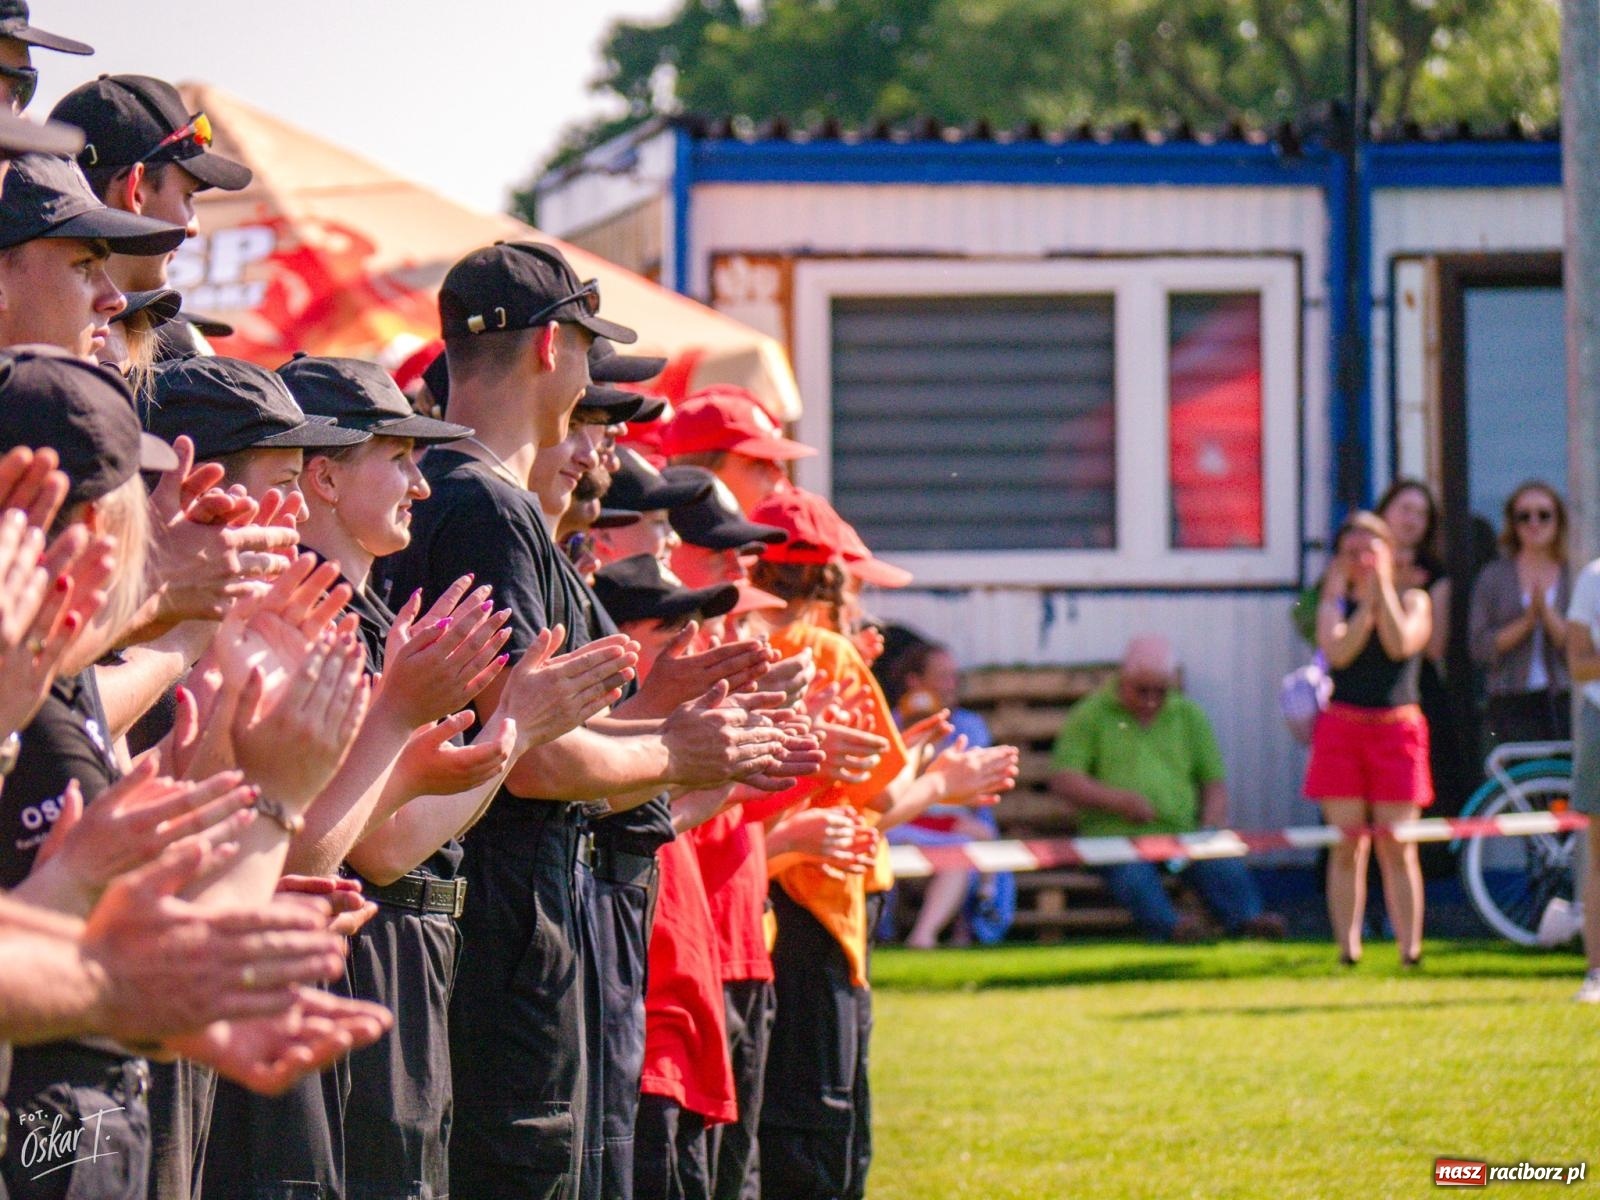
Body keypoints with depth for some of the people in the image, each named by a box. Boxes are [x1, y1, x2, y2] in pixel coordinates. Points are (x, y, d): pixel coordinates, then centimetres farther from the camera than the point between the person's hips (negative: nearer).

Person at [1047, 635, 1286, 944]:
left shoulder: (1188, 715, 23)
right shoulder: (1092, 715, 12)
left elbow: (1215, 782, 21)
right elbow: (1062, 780, 3)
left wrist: (1211, 825, 0)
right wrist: (1117, 800, -12)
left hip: (1182, 830, 3)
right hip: (1116, 834, -3)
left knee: (1224, 863, -29)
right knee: (1133, 872, -37)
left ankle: (1246, 918, -52)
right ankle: (1169, 925, -60)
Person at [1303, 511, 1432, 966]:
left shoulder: (1413, 600, 8)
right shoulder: (1335, 603, 10)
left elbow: (1401, 644, -12)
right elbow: (1338, 651, -9)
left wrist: (1383, 586, -9)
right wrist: (1367, 601, -10)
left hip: (1397, 728, -1)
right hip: (1342, 727, 1)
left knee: (1398, 847, -3)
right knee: (1347, 846, -1)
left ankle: (1410, 947, -1)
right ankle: (1347, 945, 0)